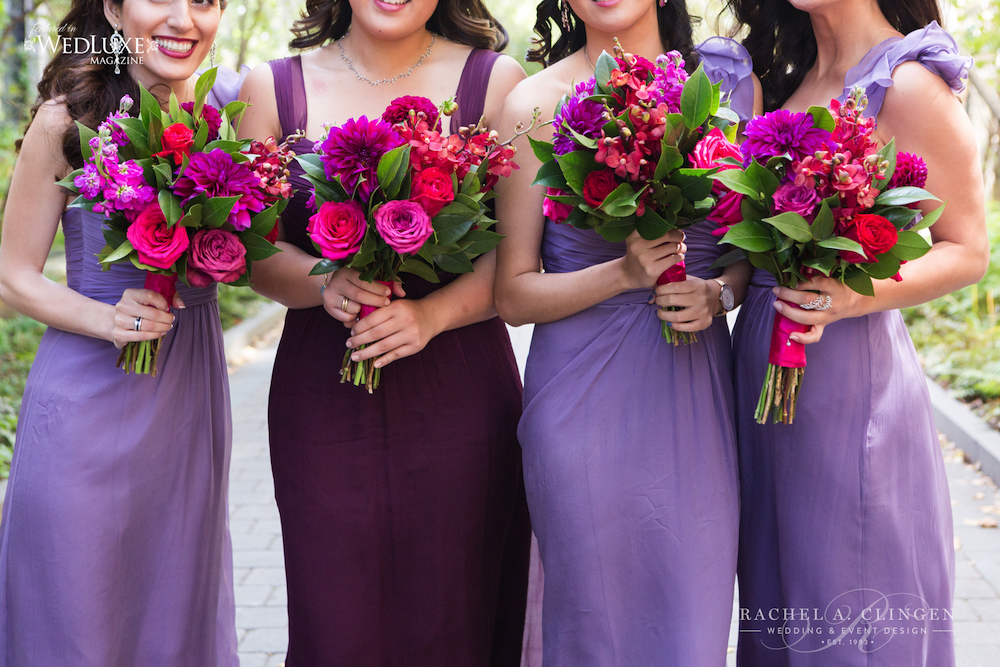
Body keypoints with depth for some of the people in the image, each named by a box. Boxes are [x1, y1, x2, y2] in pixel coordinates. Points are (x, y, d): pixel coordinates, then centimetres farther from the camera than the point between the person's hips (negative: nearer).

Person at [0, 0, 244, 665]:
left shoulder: (230, 99, -1)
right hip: (90, 395, -4)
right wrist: (109, 319, -21)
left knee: (180, 606, 17)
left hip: (192, 386, 4)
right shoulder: (69, 118, -11)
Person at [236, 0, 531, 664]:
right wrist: (328, 284, -16)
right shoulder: (274, 88, 7)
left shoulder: (495, 81, 3)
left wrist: (433, 312, -17)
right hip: (323, 398, 1)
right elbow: (255, 247, 3)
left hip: (457, 393, -1)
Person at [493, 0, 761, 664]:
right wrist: (623, 273, -16)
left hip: (697, 387, 3)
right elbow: (514, 295, -2)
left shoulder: (728, 81, 5)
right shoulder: (537, 103, -3)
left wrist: (717, 292, -6)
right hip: (584, 391, -2)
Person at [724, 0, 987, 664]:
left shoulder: (907, 82, -10)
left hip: (847, 369, -7)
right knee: (777, 594, 16)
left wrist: (852, 297, -25)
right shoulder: (787, 80, 12)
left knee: (848, 609, 4)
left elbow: (967, 251, -9)